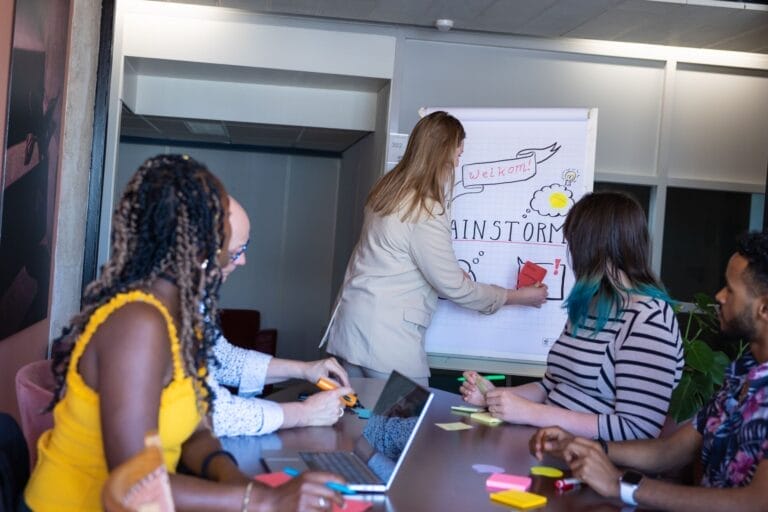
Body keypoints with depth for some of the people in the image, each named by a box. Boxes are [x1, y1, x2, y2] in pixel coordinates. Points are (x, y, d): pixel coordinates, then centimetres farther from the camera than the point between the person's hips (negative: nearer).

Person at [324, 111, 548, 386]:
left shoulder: (389, 188, 6)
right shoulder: (425, 214, -18)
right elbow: (455, 289, -11)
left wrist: (453, 272, 9)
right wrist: (518, 296, -1)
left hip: (352, 323, 9)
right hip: (387, 338, -9)